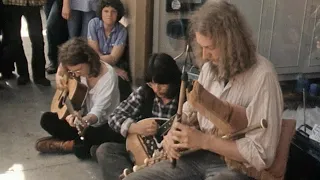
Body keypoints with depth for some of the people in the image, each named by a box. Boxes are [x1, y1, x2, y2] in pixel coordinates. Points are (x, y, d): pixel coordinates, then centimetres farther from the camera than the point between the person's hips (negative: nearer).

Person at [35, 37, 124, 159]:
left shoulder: (108, 76, -27)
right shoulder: (78, 67, -8)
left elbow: (99, 111, -35)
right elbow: (63, 64, 18)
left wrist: (84, 121, -56)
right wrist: (59, 76, -4)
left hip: (105, 125, -7)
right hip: (85, 116, 7)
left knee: (81, 149, -33)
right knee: (46, 119, -6)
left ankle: (70, 144, -1)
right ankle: (78, 141, -8)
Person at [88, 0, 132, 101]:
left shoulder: (122, 31, -12)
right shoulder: (94, 23, -12)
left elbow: (113, 58, -18)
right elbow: (94, 52, -14)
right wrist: (114, 69, -21)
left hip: (116, 66, 0)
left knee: (121, 82, -29)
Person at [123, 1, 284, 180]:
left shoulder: (262, 76, -19)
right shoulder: (210, 67, 4)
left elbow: (262, 155, -21)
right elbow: (189, 110, 18)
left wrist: (204, 140, -21)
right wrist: (173, 133, -3)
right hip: (198, 156, 7)